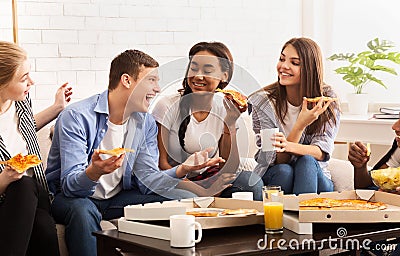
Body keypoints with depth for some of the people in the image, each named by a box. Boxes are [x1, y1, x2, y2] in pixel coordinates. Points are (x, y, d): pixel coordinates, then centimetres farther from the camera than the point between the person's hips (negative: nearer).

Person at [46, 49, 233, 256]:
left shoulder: (146, 123, 3)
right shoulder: (76, 117, -19)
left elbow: (146, 178, -3)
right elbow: (70, 184, -25)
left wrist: (181, 170, -22)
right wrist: (94, 172, -48)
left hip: (119, 197, 6)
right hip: (74, 196, -5)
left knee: (184, 199, -8)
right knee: (82, 210, -40)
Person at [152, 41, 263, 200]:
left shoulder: (223, 109, -1)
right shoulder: (168, 106, -11)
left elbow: (227, 168, -5)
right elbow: (161, 163, -11)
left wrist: (231, 121, -15)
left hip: (208, 179, 3)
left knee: (251, 181, -24)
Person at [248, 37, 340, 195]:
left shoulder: (327, 99, -7)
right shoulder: (262, 102, -10)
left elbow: (322, 152, -17)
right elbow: (278, 160, -16)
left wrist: (289, 146, -38)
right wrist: (301, 124, -33)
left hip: (315, 178, 1)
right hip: (274, 176, -1)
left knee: (306, 161, -31)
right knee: (283, 171, -33)